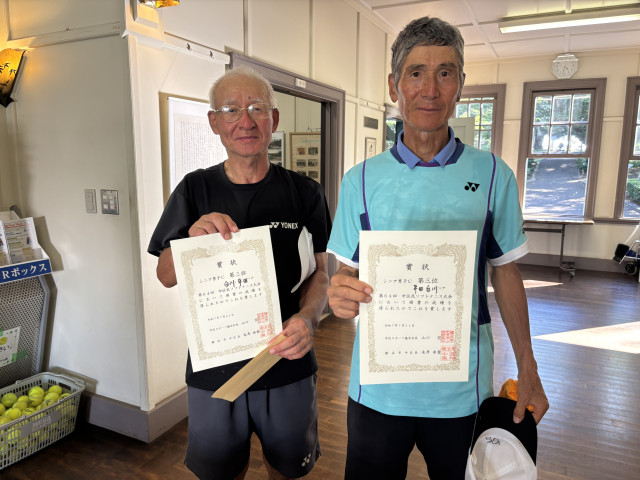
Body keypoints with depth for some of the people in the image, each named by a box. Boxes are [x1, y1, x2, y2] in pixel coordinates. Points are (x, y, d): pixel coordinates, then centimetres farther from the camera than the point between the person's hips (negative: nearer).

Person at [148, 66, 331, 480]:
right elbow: (166, 276, -1)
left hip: (287, 365, 0)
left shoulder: (304, 193, -4)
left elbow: (319, 272, -2)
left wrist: (307, 319, -22)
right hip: (212, 367, 1)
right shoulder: (195, 189, -2)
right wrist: (193, 238, -22)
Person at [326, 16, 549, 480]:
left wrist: (528, 370, 4)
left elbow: (506, 274, 3)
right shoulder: (361, 179, -3)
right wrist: (341, 292, -22)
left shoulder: (493, 175, -4)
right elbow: (346, 270, 1)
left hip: (462, 388, 0)